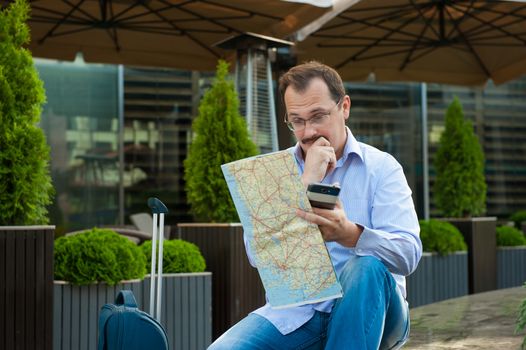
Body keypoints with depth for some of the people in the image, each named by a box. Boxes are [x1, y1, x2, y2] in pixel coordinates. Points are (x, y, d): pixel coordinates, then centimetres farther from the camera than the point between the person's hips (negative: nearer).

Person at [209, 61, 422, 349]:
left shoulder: (381, 167, 0)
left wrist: (349, 234, -36)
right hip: (295, 311, 1)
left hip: (367, 309, -1)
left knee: (367, 265, -35)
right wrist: (307, 183, -16)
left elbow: (408, 253, -15)